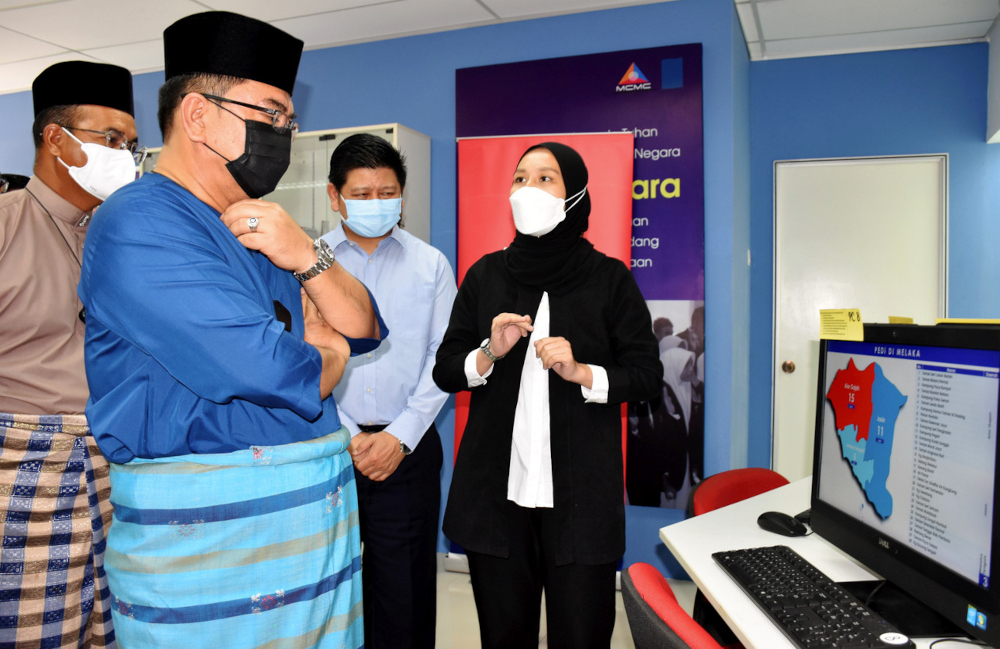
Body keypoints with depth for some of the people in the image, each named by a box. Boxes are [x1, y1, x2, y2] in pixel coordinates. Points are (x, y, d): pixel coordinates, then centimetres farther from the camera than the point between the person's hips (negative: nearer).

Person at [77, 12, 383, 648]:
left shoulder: (260, 230, 12)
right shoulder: (138, 225, -15)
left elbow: (365, 330, 8)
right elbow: (276, 375, -26)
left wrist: (306, 255, -9)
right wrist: (328, 352, -3)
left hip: (319, 517, 8)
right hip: (209, 538, -8)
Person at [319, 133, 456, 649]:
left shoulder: (432, 265, 5)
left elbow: (444, 359, 2)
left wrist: (400, 436, -7)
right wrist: (348, 437, -8)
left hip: (408, 447, 0)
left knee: (404, 584, 7)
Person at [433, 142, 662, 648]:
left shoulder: (609, 278, 1)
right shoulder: (486, 275, 7)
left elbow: (648, 377, 0)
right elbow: (444, 372, 8)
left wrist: (581, 373, -17)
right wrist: (488, 355, -12)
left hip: (580, 496, -2)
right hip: (496, 489, 2)